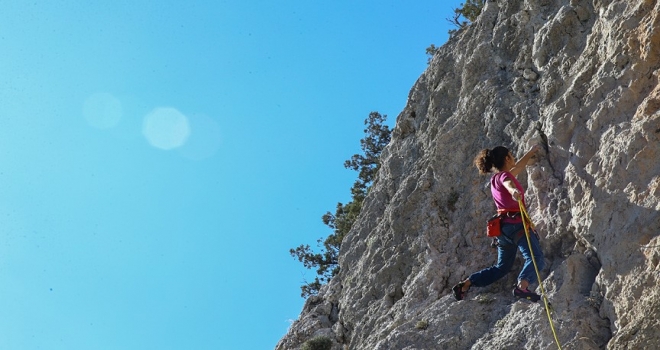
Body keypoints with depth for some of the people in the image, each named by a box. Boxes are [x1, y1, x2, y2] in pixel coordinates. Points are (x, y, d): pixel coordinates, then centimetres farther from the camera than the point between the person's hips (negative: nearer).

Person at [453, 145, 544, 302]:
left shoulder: (497, 178, 19)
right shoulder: (504, 175, -6)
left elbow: (518, 167, 38)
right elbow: (508, 183, -33)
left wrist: (530, 152, 52)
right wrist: (513, 191, -57)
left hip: (504, 226, 9)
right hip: (516, 224, -9)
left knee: (502, 267, 18)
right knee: (536, 258, -21)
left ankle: (465, 285, 13)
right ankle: (522, 286, -45)